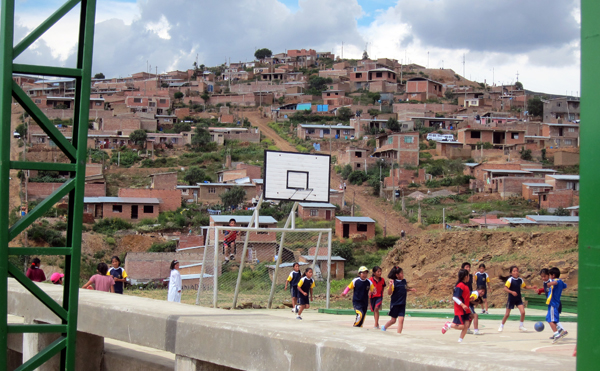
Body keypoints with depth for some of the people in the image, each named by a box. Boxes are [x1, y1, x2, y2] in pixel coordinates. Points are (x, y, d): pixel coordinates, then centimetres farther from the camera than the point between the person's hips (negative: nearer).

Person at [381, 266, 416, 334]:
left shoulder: (404, 281, 5)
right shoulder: (394, 282, -14)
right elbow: (389, 293, -19)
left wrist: (410, 289, 8)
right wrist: (390, 285, -33)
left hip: (402, 304, 4)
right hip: (395, 304, -4)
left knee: (401, 319, -6)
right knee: (393, 320, 9)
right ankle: (384, 327, 35)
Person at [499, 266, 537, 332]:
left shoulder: (520, 280, 0)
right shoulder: (510, 280, -16)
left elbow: (524, 286, 18)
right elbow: (505, 288, -25)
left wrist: (532, 287, 6)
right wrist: (512, 292, -39)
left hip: (518, 299, 4)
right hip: (511, 299, -4)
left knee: (523, 312, -10)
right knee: (507, 314, 4)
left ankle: (521, 326, 11)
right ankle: (501, 326, 23)